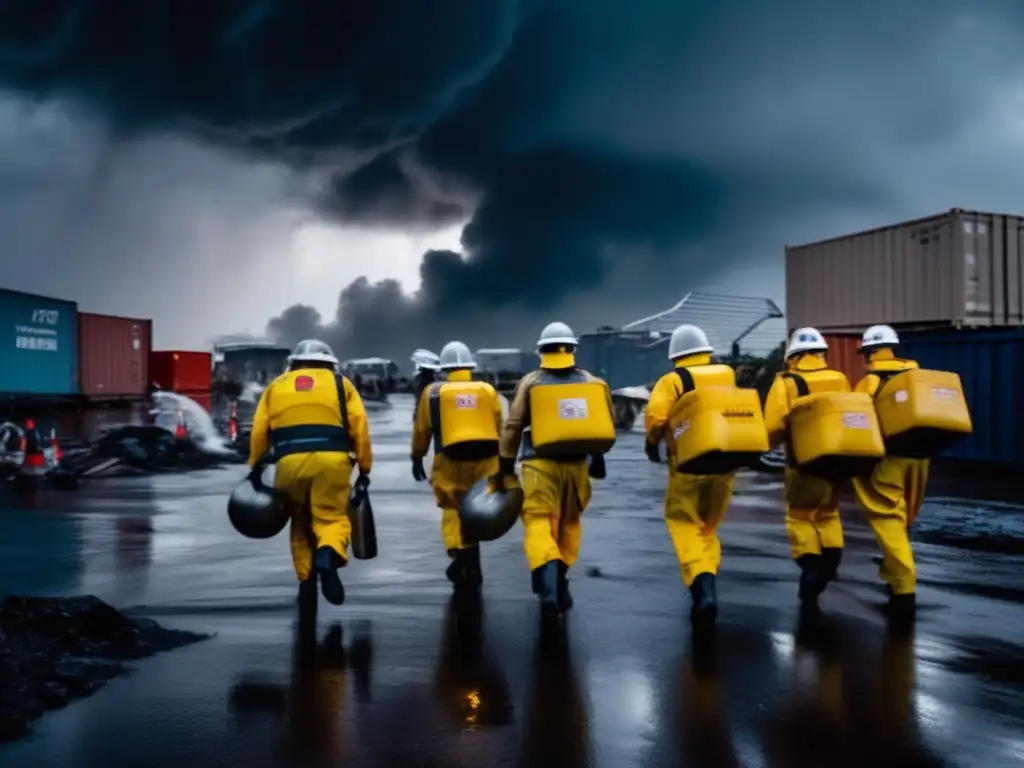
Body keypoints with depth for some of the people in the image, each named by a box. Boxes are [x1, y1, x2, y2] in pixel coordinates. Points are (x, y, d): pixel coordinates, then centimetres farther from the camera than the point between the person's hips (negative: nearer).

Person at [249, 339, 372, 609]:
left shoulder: (275, 386, 23)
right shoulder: (340, 383, 18)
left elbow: (258, 433, 15)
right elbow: (359, 428, 8)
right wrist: (365, 468, 12)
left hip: (290, 462, 2)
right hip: (331, 460, -2)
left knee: (301, 524, 19)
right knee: (332, 518, 3)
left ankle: (307, 581, 16)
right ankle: (328, 555, -27)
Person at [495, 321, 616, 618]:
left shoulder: (530, 381, -1)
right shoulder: (591, 381, 6)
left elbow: (513, 426, -2)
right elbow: (606, 423, 10)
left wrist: (505, 466, 5)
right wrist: (598, 455, 25)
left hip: (540, 465, -3)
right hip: (576, 464, 3)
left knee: (538, 525, -4)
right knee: (569, 524, 19)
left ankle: (548, 588, -25)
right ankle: (560, 584, 26)